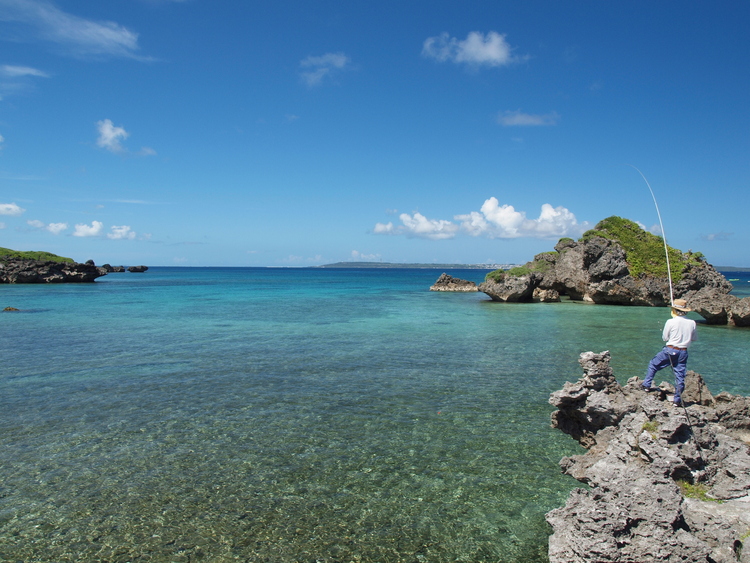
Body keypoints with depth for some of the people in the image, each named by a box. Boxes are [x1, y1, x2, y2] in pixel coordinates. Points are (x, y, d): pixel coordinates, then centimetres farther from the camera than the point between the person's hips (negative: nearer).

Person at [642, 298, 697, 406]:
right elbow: (693, 339, 12)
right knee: (680, 375, 8)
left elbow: (664, 338, -1)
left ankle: (647, 385, 17)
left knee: (653, 365, 16)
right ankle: (678, 399, 12)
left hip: (670, 350, -3)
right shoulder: (692, 323, 0)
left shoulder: (671, 322, -11)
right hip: (683, 352, 3)